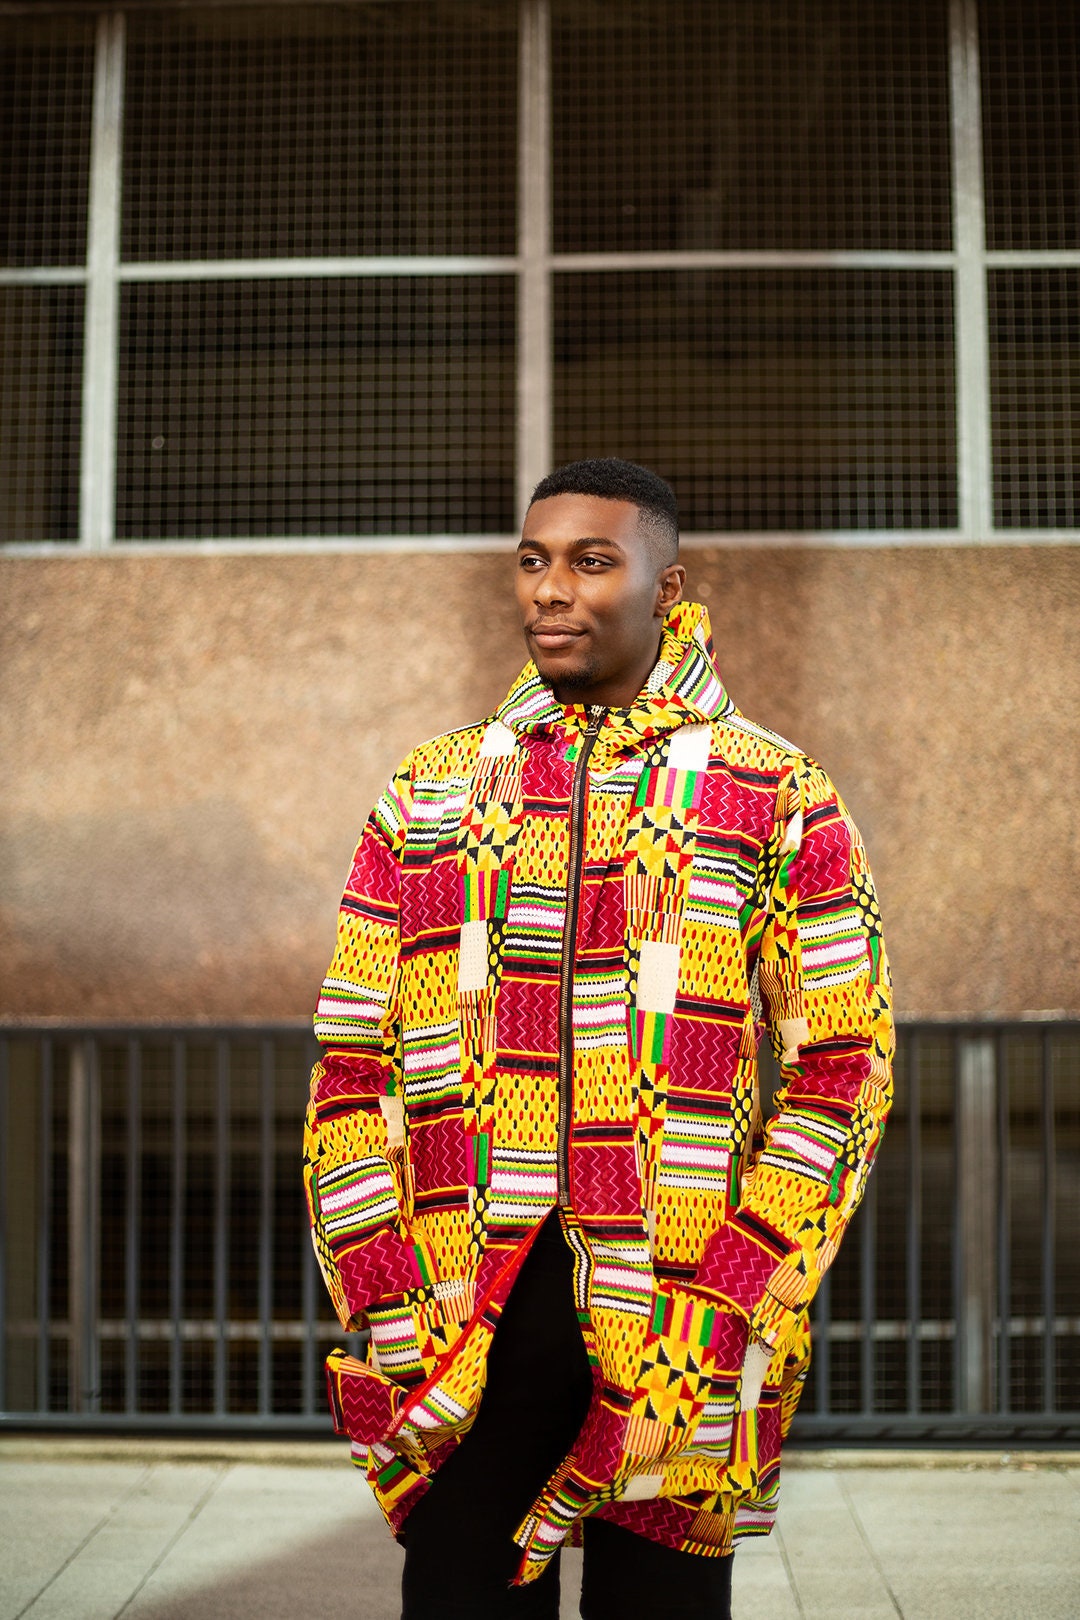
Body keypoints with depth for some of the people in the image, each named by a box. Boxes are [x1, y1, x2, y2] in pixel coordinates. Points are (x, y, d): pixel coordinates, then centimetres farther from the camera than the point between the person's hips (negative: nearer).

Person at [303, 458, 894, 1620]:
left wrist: (716, 1309, -11)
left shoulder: (779, 800, 3)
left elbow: (842, 1068, -2)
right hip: (460, 1328, 2)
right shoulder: (427, 792, 11)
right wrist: (383, 1308, -3)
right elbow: (352, 1066, 8)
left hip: (672, 1337, -2)